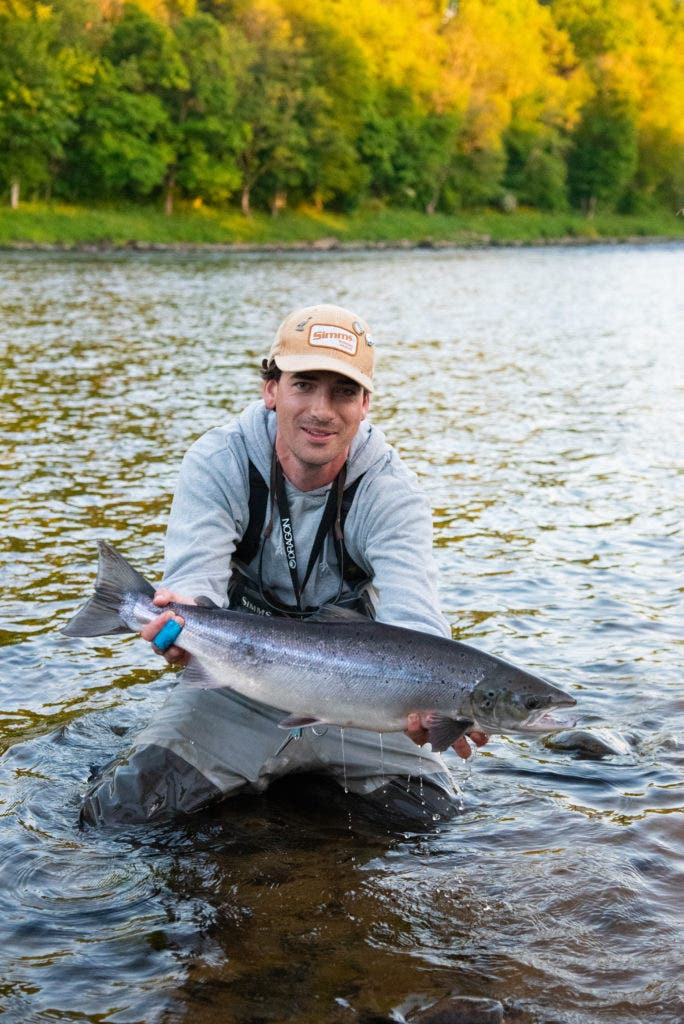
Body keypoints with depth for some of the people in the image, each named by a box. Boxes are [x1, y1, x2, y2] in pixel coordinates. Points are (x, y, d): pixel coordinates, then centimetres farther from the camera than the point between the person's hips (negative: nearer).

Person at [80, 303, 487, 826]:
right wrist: (183, 618, -57)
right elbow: (196, 576, -30)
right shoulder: (217, 465, -15)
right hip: (238, 689, -1)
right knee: (118, 812, -15)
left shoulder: (391, 492, -17)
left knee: (442, 822, -10)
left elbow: (412, 614, -32)